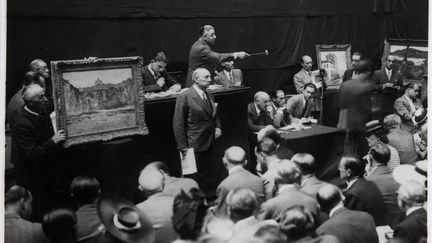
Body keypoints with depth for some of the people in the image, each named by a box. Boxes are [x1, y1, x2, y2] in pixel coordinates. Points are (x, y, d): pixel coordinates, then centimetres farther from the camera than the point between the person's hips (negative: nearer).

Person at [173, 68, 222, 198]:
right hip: (194, 146, -7)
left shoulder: (209, 96, 13)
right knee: (197, 176, 2)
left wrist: (217, 127, 5)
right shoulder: (185, 97, -11)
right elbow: (178, 123, -12)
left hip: (209, 144, 7)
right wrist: (182, 146, -14)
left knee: (211, 176, 9)